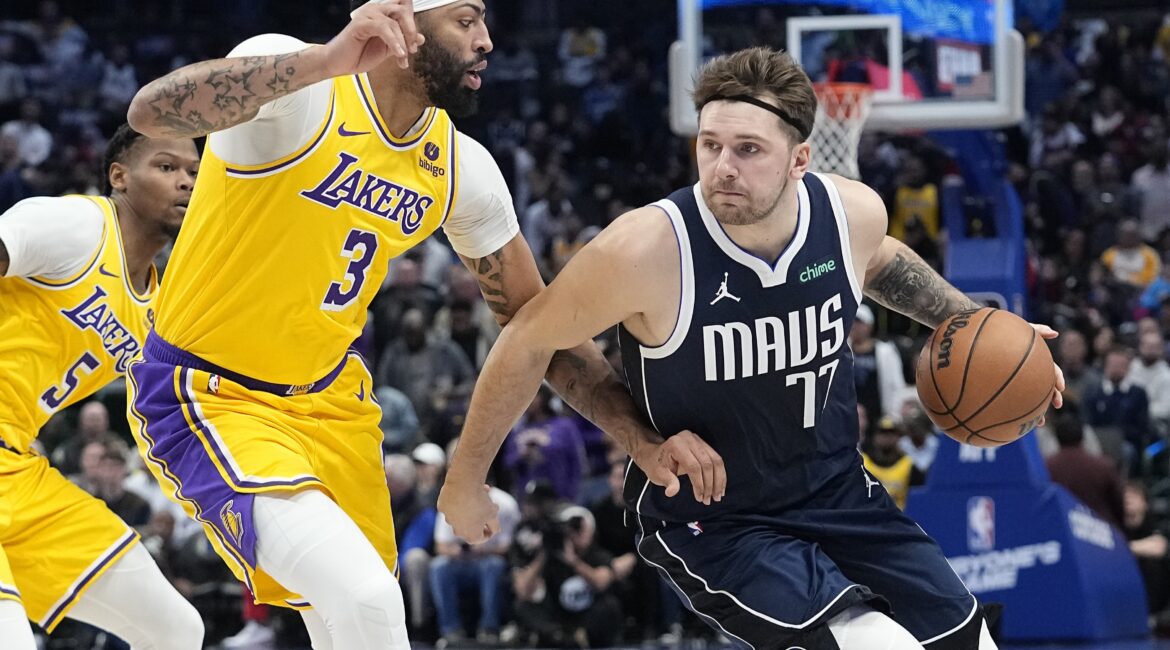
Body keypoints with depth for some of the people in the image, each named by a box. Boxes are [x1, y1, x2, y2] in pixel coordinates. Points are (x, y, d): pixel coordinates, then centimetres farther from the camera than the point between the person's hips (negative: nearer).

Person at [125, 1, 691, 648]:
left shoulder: (461, 167, -1)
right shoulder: (302, 92, -22)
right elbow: (152, 111, -42)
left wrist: (648, 436, 1)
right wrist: (325, 61, -51)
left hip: (328, 398, 8)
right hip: (207, 396, -8)